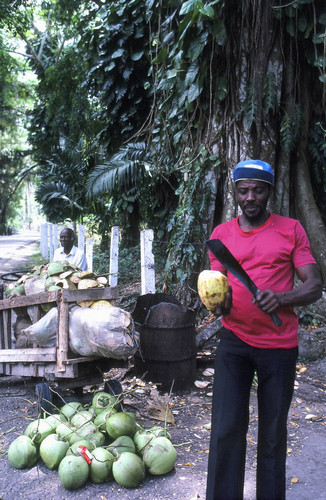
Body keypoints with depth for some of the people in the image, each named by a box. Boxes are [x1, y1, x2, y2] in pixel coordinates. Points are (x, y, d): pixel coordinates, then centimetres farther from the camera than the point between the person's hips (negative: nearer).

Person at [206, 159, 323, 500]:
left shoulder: (291, 230, 2)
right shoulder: (221, 234, 7)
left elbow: (314, 286, -2)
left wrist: (280, 299, -21)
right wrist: (220, 303, -15)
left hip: (280, 344, -1)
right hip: (234, 341, 1)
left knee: (273, 431, 9)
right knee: (226, 428, -3)